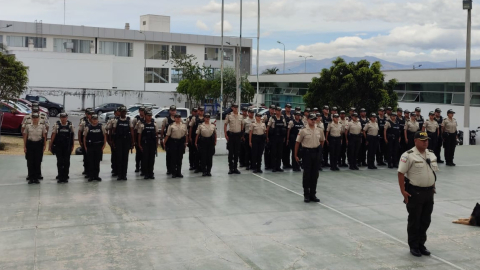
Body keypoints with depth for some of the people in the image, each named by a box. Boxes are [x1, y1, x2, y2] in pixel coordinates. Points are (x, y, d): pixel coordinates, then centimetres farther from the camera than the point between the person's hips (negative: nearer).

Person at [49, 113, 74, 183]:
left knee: (66, 162, 3)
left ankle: (65, 177, 12)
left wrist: (72, 146, 4)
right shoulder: (56, 125, -2)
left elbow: (73, 136, 5)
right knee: (60, 162, 2)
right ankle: (60, 177, 8)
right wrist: (50, 146, -2)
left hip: (67, 147, 1)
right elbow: (53, 135, -1)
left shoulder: (70, 125, 1)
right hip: (58, 146, -1)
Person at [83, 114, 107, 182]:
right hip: (90, 147, -1)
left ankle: (96, 175, 16)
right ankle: (91, 176, 9)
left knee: (97, 162, 7)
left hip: (98, 147, 1)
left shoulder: (101, 127, 2)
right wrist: (85, 147, -1)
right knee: (90, 162, 2)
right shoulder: (87, 127, -1)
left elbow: (105, 136, 7)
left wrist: (103, 145, 1)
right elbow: (84, 137, 3)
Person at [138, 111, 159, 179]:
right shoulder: (142, 124, -2)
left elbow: (156, 134, 10)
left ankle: (151, 173, 13)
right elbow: (139, 135, -2)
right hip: (145, 143, -3)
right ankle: (145, 174, 7)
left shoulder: (154, 124, 8)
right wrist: (139, 145, -5)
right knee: (145, 158, -1)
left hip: (153, 144, 3)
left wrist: (157, 144, 5)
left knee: (152, 159, 5)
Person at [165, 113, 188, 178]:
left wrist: (185, 142, 8)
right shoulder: (171, 126, -1)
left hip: (181, 142, 2)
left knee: (180, 158, 8)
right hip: (173, 142, -2)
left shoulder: (184, 126, 8)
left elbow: (186, 134, 13)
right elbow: (168, 135, -1)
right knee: (173, 158, 1)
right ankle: (173, 173, 9)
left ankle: (179, 172, 17)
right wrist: (164, 142, -5)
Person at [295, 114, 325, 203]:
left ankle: (313, 194, 18)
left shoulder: (319, 131, 6)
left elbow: (322, 140, 22)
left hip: (316, 152, 4)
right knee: (307, 174, 0)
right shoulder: (303, 131, -7)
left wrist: (319, 149, 12)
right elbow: (297, 143, -4)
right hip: (307, 152, -4)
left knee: (315, 174, 8)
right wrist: (296, 155, -5)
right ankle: (306, 195, 10)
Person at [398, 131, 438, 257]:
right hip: (415, 192, -6)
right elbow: (401, 173, -14)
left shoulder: (431, 154, 9)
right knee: (414, 221, 4)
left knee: (426, 220, 13)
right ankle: (413, 246, 16)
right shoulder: (409, 155, -13)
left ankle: (421, 244, 26)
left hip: (429, 192, 6)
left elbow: (434, 171, 18)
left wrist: (433, 187, 13)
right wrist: (403, 191, -18)